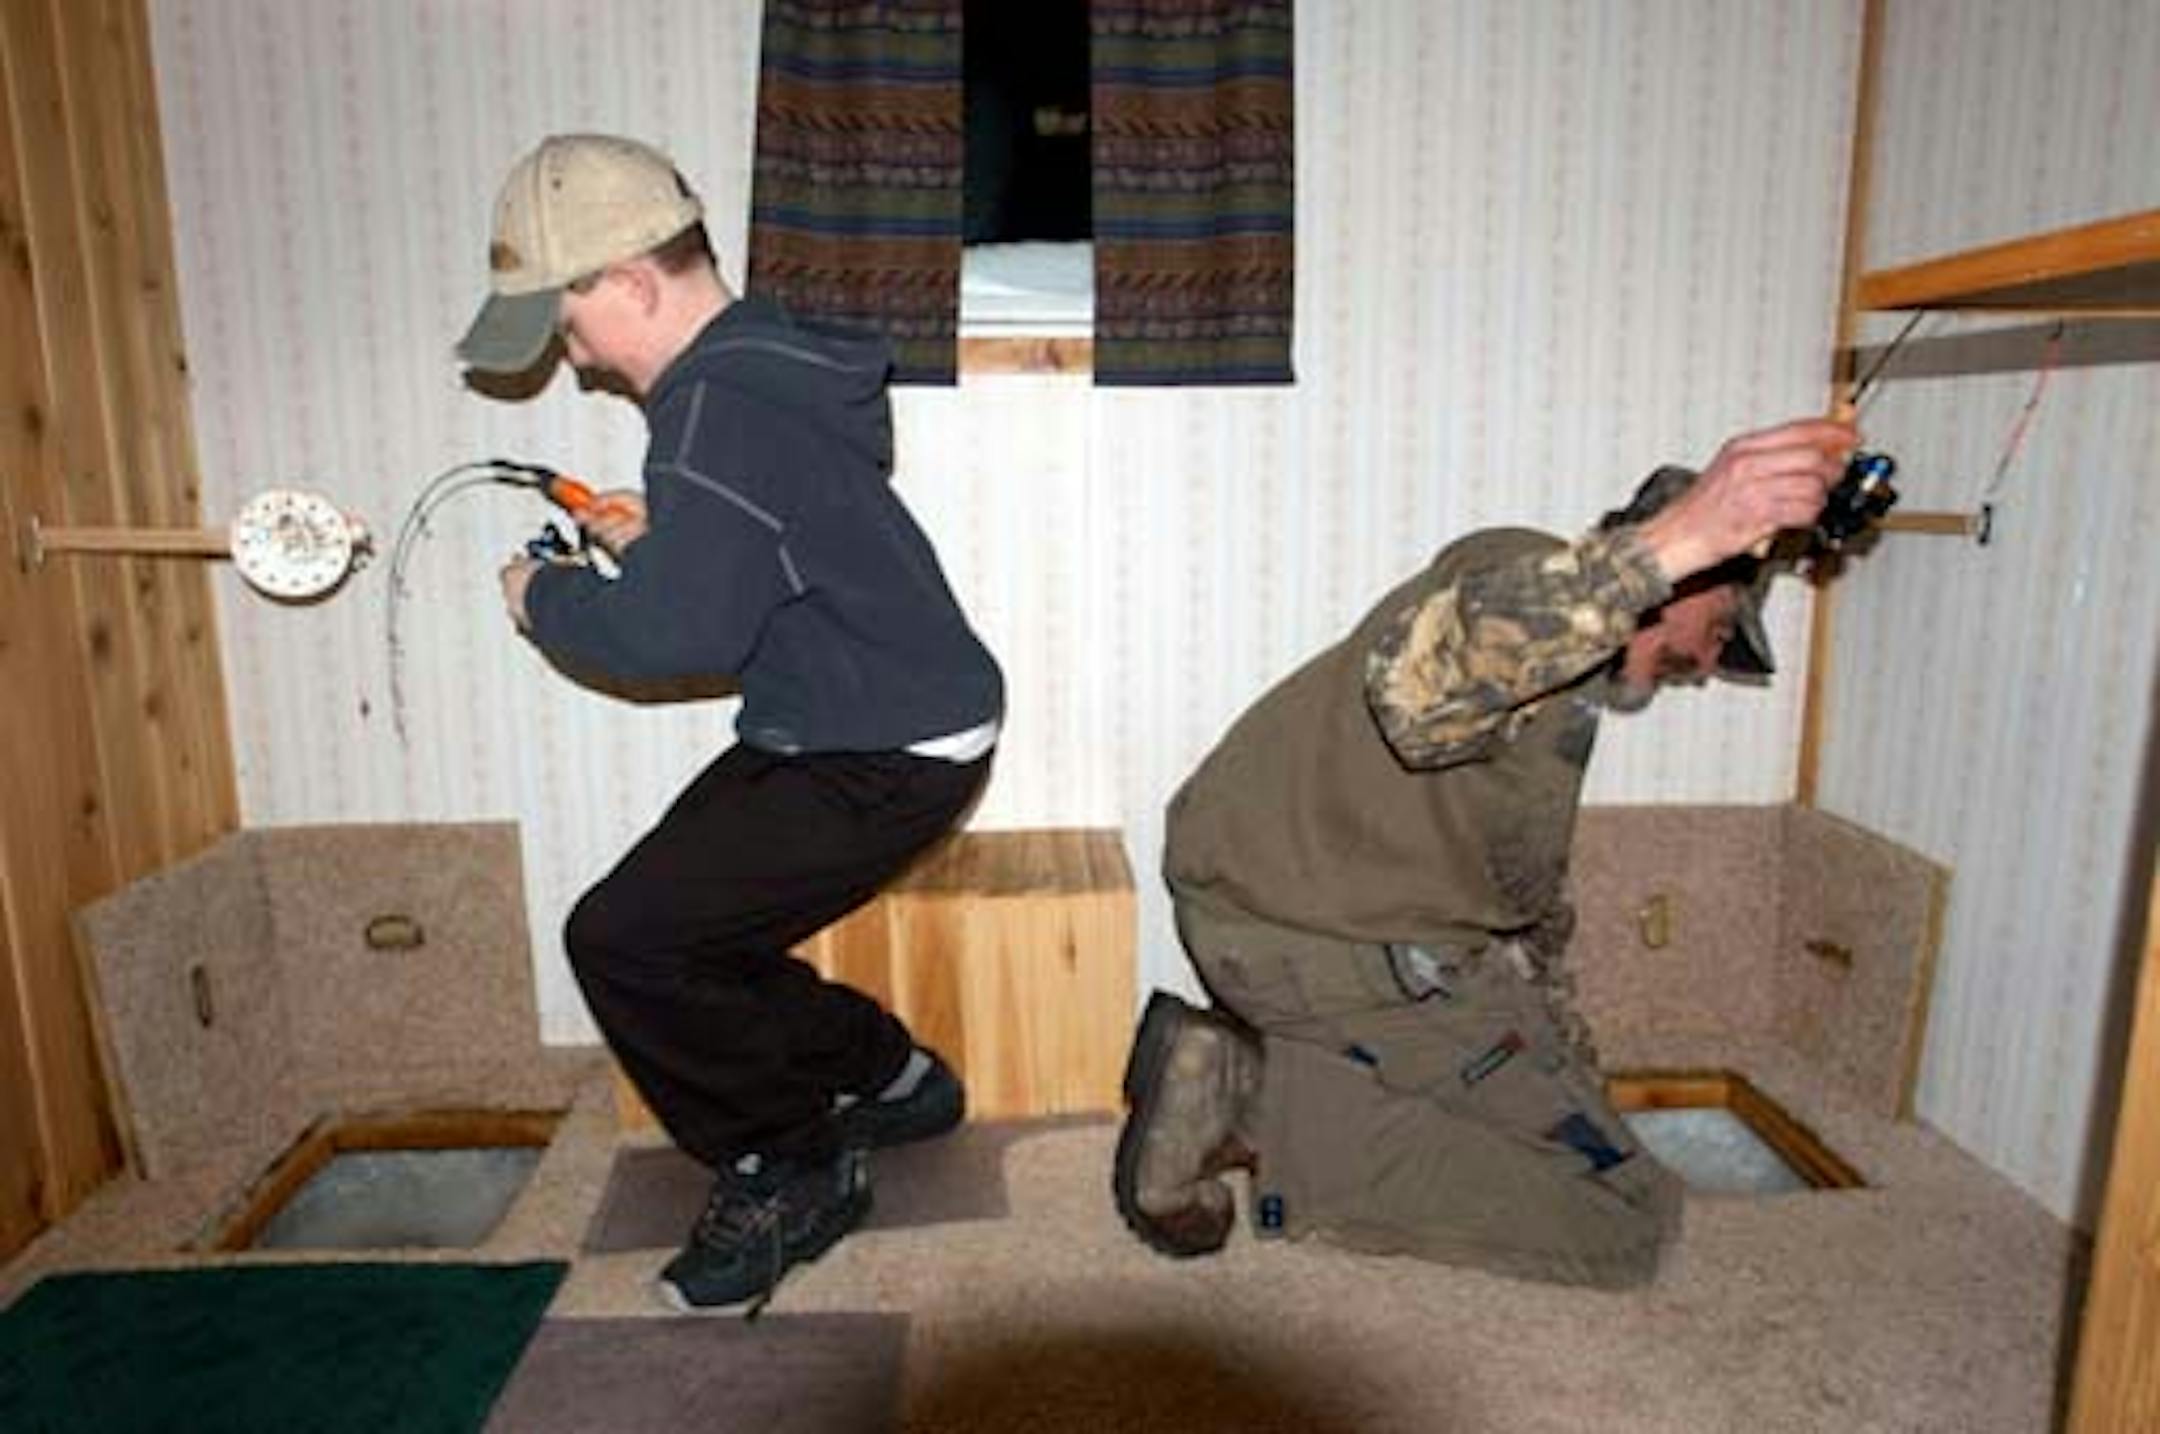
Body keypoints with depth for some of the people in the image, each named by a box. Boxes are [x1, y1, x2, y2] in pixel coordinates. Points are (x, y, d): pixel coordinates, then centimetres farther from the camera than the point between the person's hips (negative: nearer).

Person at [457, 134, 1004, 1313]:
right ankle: (891, 1076, 27)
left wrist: (545, 599, -9)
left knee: (624, 941, -12)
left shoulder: (722, 410, -23)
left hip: (884, 759, -10)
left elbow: (675, 632, -28)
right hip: (860, 729, 10)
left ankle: (790, 1176, 9)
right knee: (678, 926, 13)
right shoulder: (760, 360, 10)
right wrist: (659, 532, 11)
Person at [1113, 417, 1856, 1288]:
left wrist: (1571, 1081, 30)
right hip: (1338, 947, -10)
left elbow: (1529, 899, 29)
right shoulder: (1523, 578, -11)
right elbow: (1419, 683, -37)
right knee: (1627, 1222, -6)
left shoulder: (1565, 699, 23)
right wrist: (1669, 543, -45)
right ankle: (1257, 1096, -11)